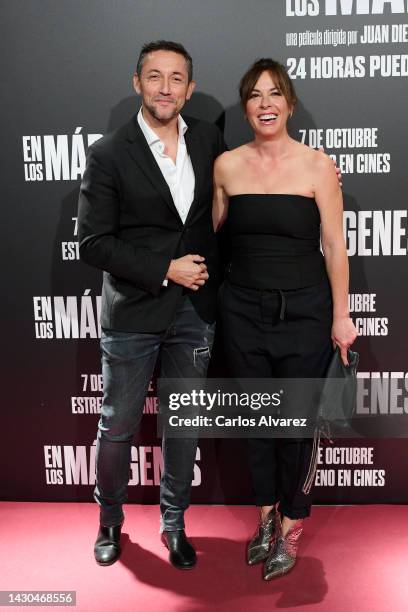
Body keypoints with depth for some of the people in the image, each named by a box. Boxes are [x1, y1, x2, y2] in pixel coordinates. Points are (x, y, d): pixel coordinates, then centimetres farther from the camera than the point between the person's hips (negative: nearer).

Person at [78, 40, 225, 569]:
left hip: (194, 312, 3)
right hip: (133, 313, -3)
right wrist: (165, 269, -15)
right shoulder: (109, 154, -8)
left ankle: (174, 522, 34)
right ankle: (110, 520, 35)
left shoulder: (209, 140, 3)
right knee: (118, 426, 10)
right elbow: (93, 244, -10)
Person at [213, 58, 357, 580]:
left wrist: (341, 315, -4)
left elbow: (334, 246, -5)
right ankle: (266, 512, 36)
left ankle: (291, 524, 30)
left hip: (303, 310, -2)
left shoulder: (318, 165, -6)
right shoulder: (227, 165, 1)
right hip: (244, 309, 3)